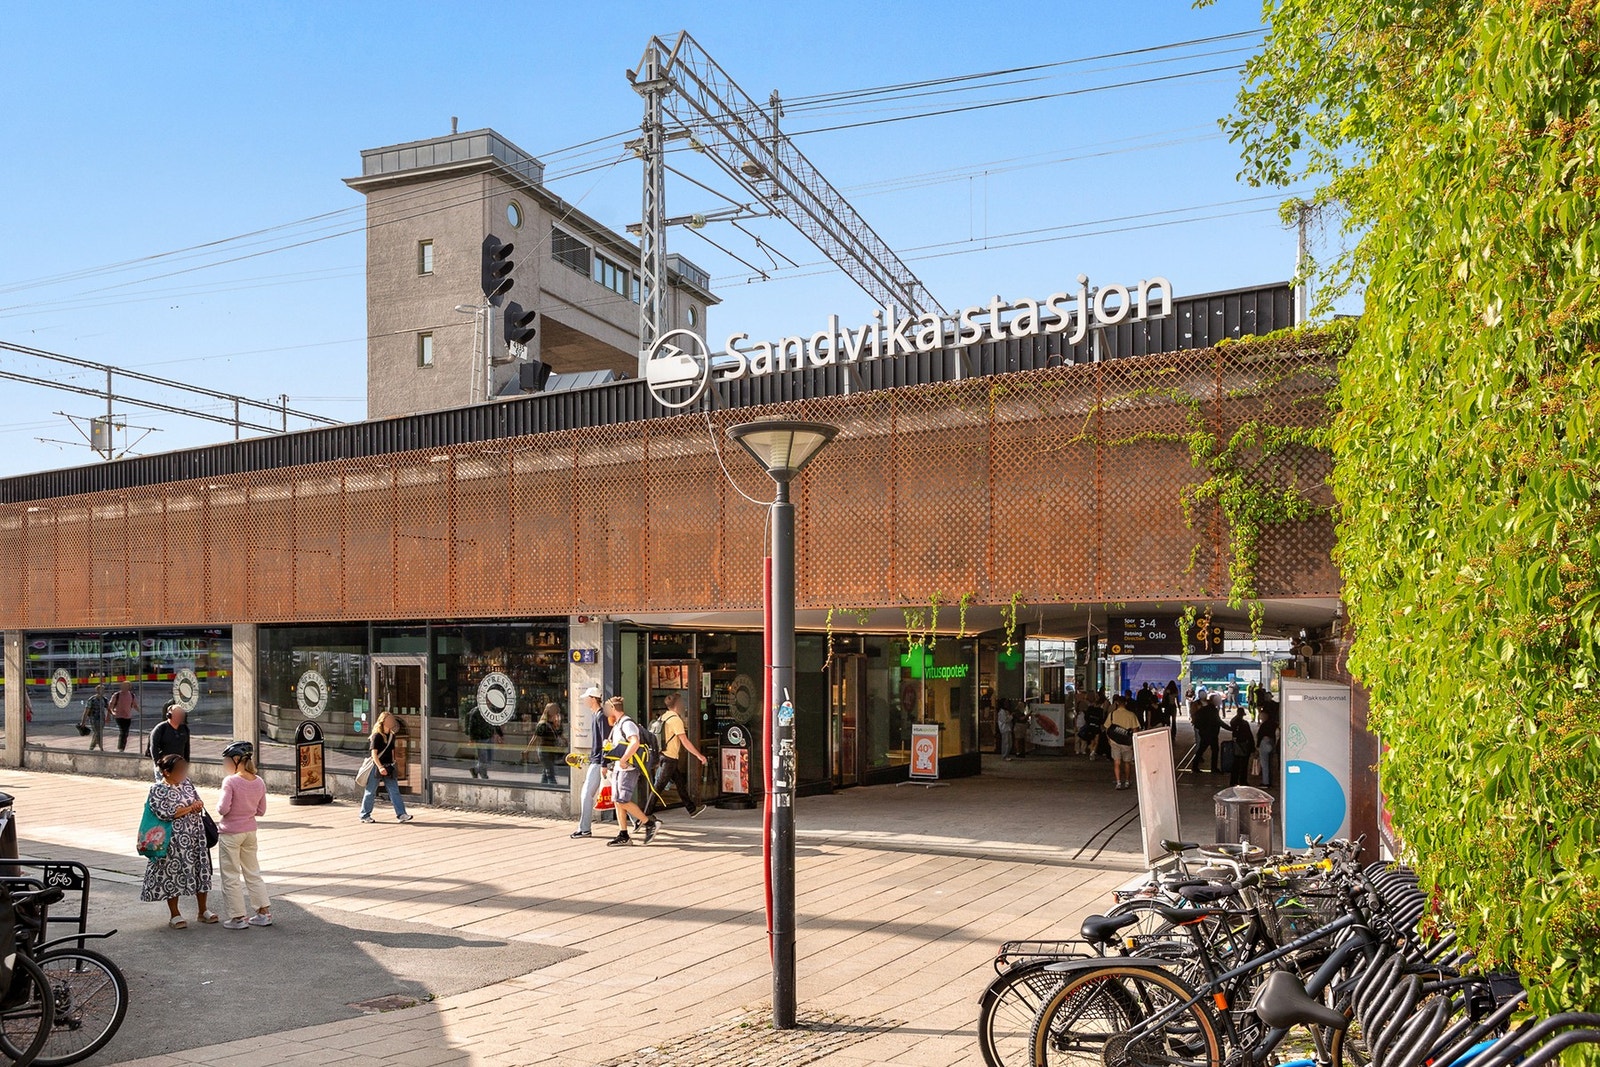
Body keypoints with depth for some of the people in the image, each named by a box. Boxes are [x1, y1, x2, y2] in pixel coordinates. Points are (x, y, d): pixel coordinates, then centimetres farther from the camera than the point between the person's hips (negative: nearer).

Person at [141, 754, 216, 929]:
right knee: (173, 872, 3)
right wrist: (190, 808, -12)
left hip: (196, 836, 6)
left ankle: (203, 910, 21)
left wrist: (198, 806, -11)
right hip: (174, 840, -6)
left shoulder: (186, 783, 9)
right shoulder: (158, 790, -10)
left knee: (200, 870, 9)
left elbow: (199, 803, 13)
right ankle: (175, 915, 15)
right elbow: (165, 813, -19)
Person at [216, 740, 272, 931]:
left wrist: (218, 806, -1)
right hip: (250, 831, 6)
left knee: (231, 877, 6)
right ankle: (264, 912, 17)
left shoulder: (230, 781, -19)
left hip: (230, 833, -6)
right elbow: (261, 811, 5)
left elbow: (223, 809, -21)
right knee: (253, 873, 16)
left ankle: (238, 917, 10)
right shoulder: (259, 782, -1)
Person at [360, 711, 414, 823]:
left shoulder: (392, 736, 9)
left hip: (388, 768, 6)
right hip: (376, 767, -6)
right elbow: (374, 754, -17)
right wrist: (380, 767, -27)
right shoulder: (377, 736, -11)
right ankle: (365, 815, 16)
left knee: (394, 791, -2)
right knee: (371, 792, 5)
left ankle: (401, 814, -6)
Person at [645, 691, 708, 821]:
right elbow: (685, 742, -18)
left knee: (681, 783, 17)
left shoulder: (663, 717, 10)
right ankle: (647, 814, -3)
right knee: (659, 787, -5)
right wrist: (699, 755, -13)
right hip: (670, 758, -9)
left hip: (664, 756, 9)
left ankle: (691, 809, 26)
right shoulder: (676, 719, -17)